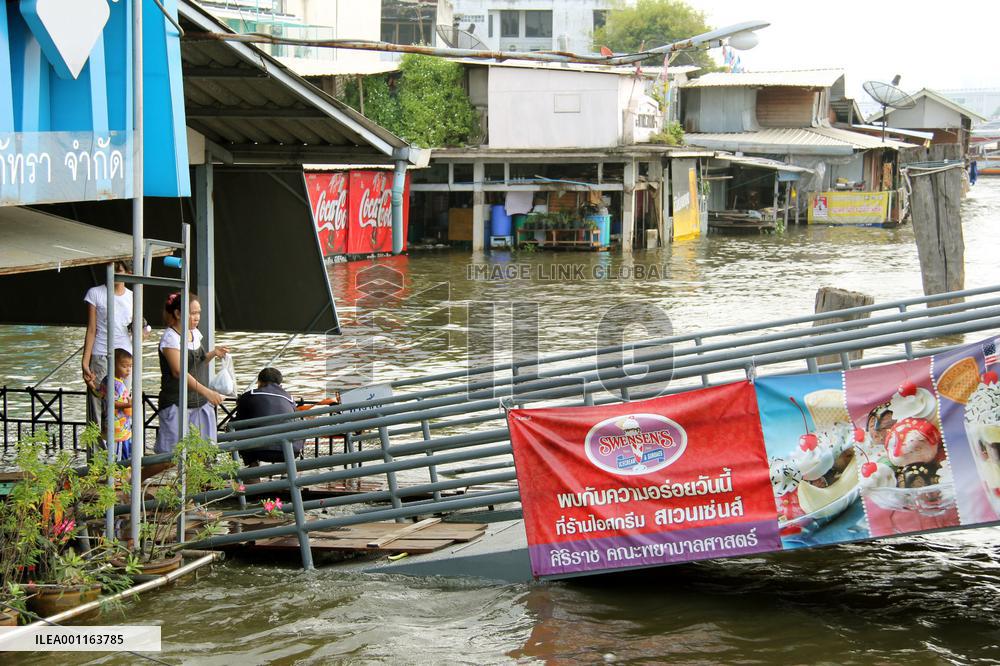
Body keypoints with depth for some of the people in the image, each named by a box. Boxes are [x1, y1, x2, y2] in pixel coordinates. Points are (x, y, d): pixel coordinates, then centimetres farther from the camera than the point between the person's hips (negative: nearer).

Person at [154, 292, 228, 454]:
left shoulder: (195, 333, 11)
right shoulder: (170, 337, -13)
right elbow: (178, 371, -22)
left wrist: (213, 353, 3)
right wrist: (207, 392, -28)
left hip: (201, 403, 7)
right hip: (176, 404, -7)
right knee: (171, 453, -7)